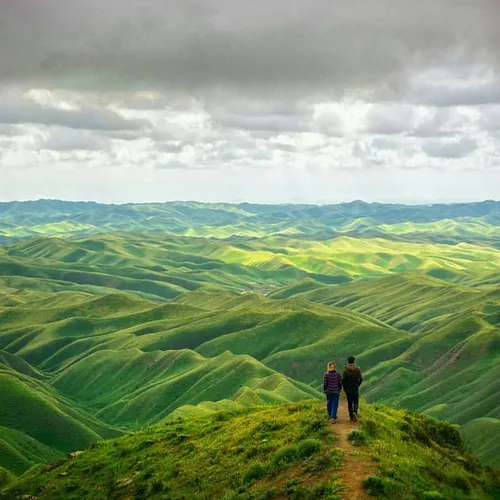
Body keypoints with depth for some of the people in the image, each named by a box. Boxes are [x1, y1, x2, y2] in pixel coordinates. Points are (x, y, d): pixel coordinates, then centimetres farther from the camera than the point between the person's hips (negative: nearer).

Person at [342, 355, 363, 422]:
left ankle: (351, 416, 14)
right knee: (355, 402, 10)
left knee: (349, 402, 11)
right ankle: (355, 412, -17)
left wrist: (344, 388, 1)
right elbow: (361, 379, -7)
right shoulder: (357, 369, -4)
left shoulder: (345, 370, -7)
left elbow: (343, 380, -13)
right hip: (355, 388, 0)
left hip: (348, 389, 0)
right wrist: (357, 385, 11)